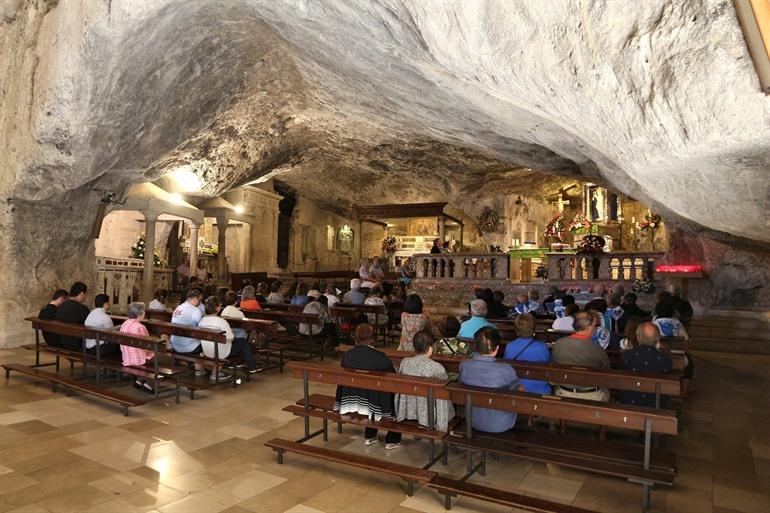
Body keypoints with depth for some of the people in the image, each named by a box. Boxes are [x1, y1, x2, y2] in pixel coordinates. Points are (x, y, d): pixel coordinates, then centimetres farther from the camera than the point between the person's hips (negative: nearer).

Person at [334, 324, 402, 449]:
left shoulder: (347, 355, -4)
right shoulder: (380, 357, -17)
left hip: (350, 402, 5)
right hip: (374, 403, -5)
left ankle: (369, 436, 39)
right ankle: (392, 441, 24)